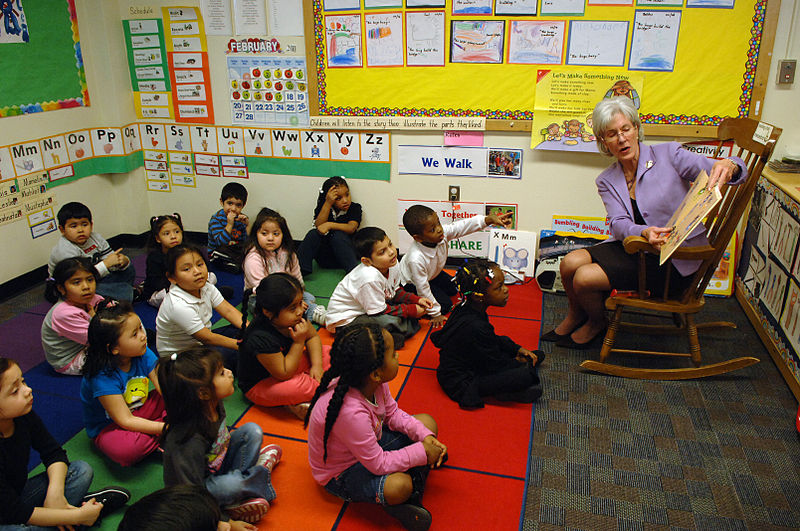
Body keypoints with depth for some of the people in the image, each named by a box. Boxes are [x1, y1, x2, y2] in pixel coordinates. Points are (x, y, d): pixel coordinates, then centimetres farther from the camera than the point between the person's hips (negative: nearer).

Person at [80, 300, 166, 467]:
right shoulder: (102, 377, -29)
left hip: (141, 411, 6)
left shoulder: (144, 355, -12)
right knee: (125, 450, -39)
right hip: (108, 426, -5)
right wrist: (166, 428, -35)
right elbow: (126, 421, -28)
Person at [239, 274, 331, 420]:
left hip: (287, 365, 8)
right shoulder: (260, 338, -36)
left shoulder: (294, 317, -14)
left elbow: (313, 337, 5)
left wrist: (317, 364, -10)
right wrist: (299, 342, -32)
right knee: (294, 388, -38)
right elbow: (284, 374, -30)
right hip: (259, 385, -8)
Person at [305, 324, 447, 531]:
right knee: (398, 485, -35)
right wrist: (421, 452, -22)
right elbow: (379, 464, -30)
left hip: (372, 443, 9)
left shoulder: (376, 382, -18)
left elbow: (393, 413, 1)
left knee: (427, 421, 2)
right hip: (341, 473, -8)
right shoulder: (351, 413, -41)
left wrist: (424, 435, -13)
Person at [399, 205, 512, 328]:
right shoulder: (416, 259, -45)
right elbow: (423, 289, -34)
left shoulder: (443, 233, -32)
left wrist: (489, 219, -46)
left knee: (454, 289, 18)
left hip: (433, 274, 7)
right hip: (413, 283, -7)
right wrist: (435, 314, -22)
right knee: (445, 305, -8)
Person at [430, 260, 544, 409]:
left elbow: (493, 339, 15)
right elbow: (495, 365, -19)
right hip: (461, 384, -10)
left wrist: (517, 349, 6)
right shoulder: (475, 327, -33)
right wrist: (516, 363, -2)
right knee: (526, 374, -26)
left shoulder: (466, 310, -3)